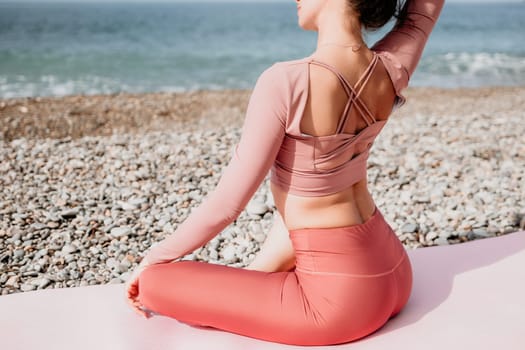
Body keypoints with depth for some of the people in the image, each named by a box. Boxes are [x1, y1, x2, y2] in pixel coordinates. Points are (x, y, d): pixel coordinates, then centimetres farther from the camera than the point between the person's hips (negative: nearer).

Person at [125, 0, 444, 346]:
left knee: (154, 283, -3)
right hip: (394, 275, 7)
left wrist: (153, 258, -2)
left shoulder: (286, 82, -23)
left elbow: (227, 203, -16)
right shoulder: (392, 70, -6)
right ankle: (256, 287, 32)